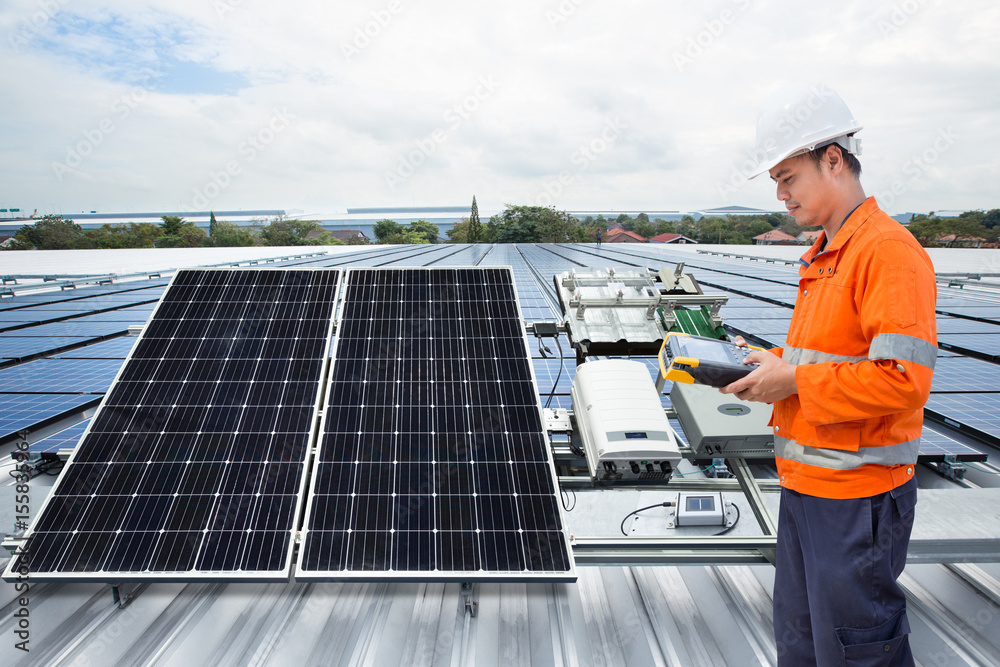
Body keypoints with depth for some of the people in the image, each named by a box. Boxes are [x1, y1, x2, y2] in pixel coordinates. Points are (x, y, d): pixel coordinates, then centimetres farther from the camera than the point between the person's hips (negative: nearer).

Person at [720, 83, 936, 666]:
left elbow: (903, 379, -25)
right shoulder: (822, 258, 13)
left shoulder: (889, 250, -17)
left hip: (857, 494, -9)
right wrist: (767, 362, 4)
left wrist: (794, 382, -18)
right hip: (806, 484, 9)